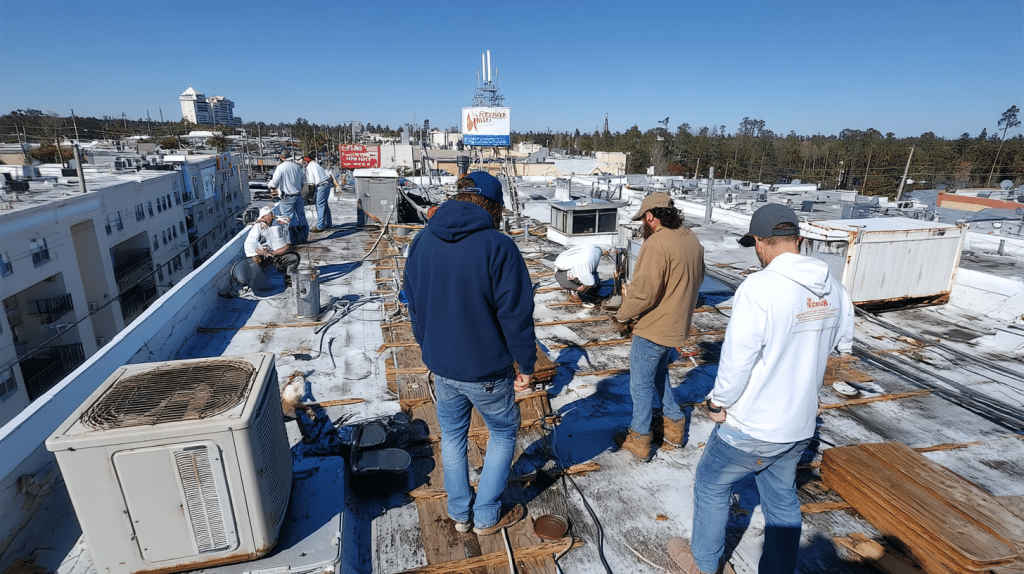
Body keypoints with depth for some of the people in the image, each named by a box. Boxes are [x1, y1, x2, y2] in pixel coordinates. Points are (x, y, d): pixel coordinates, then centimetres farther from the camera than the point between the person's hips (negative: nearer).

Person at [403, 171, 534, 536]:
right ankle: (487, 516, 31)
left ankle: (460, 513, 39)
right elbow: (516, 314, -19)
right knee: (503, 433, 19)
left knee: (452, 434, 23)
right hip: (486, 369, -5)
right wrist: (527, 365, -6)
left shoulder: (422, 241, -1)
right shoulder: (498, 246, -20)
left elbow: (414, 306, 8)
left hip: (440, 365, 5)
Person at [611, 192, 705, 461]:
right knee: (659, 372, 27)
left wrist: (622, 317, -12)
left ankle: (639, 440, 22)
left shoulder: (657, 243, -25)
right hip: (678, 325, 9)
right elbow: (697, 279, 16)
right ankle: (674, 424, 37)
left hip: (653, 328, -9)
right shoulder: (692, 240, 4)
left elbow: (643, 291, -27)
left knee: (641, 383, 8)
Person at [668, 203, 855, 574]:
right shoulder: (833, 288, -3)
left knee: (711, 485, 17)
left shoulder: (759, 287, -26)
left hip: (752, 426, -6)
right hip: (800, 425, 6)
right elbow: (843, 344, 11)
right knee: (782, 499, 24)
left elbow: (737, 358, -25)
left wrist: (718, 403, -9)